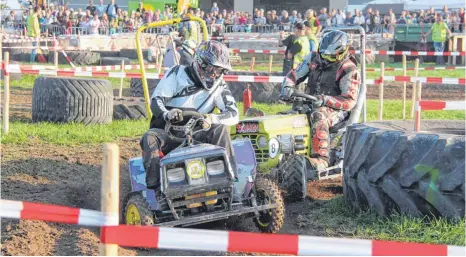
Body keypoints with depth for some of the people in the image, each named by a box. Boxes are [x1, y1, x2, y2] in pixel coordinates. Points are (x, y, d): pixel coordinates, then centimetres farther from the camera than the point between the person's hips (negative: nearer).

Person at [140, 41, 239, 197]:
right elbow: (155, 100, -9)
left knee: (221, 128, -25)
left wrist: (211, 118, -30)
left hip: (195, 135, 1)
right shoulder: (178, 74, -2)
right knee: (150, 137, -33)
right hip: (168, 134, -1)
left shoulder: (219, 87, 4)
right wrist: (166, 114, -33)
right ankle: (158, 187, -37)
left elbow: (234, 115, -8)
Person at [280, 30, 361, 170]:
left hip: (334, 109, -6)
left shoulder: (349, 71, -10)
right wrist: (288, 88, -10)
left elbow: (349, 101, -17)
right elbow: (293, 76, 14)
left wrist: (325, 100, -31)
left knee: (318, 117, -40)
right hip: (309, 105, 6)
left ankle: (321, 159, -47)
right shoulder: (314, 59, 7)